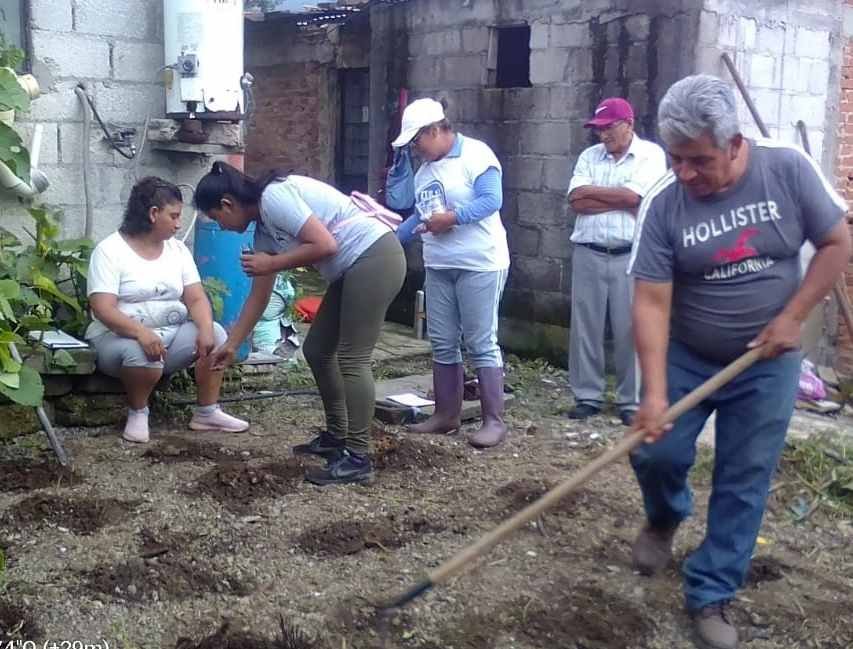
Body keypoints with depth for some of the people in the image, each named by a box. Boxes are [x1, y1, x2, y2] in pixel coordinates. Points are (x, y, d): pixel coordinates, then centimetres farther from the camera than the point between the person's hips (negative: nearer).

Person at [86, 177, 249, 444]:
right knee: (141, 353, -38)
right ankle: (137, 413, -11)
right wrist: (142, 333, -38)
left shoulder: (177, 249, 7)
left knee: (215, 333, -19)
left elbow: (196, 298, 0)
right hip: (121, 337, -5)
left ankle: (207, 412, -7)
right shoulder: (110, 250, -10)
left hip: (172, 335, 6)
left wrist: (205, 328, -23)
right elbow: (103, 309, -21)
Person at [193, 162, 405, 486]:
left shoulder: (274, 196, -15)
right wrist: (231, 345, 25)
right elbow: (258, 297, 20)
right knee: (316, 350, 13)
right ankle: (336, 436, 25)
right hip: (352, 269, 10)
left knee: (351, 359, -11)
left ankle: (358, 459, -7)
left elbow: (325, 244, -22)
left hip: (375, 257, -10)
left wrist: (273, 263, -11)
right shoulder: (264, 228, 13)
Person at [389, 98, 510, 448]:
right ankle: (447, 413, 22)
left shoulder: (476, 154, -10)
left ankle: (494, 420, 3)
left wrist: (452, 217, -24)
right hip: (438, 267, 8)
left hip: (480, 264, -8)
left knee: (481, 344, -5)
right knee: (443, 343, 11)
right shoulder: (425, 169, 15)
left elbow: (492, 200, -19)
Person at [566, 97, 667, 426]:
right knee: (585, 327, 7)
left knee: (631, 329, 1)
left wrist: (590, 191, -3)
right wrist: (619, 199, -8)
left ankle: (631, 401, 11)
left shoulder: (650, 154, 0)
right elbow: (576, 203, -1)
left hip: (630, 256, -4)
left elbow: (633, 196, -15)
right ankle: (587, 396, 17)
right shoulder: (589, 156, 11)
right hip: (589, 255, 4)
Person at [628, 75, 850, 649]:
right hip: (687, 358, 0)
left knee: (744, 483, 3)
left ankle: (711, 596, 18)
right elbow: (651, 301, -19)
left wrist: (792, 317, -15)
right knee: (655, 451, -3)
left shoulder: (789, 169, -14)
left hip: (767, 365, 0)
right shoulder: (663, 203, -17)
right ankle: (665, 519, 33)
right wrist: (654, 393, -26)